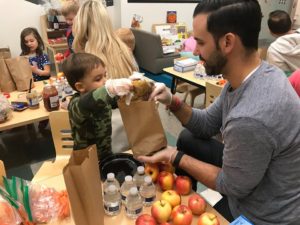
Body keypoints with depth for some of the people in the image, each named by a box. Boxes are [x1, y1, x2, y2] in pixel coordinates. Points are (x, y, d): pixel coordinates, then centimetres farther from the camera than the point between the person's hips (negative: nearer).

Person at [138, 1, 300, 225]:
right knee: (188, 140, 11)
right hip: (247, 169, 7)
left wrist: (176, 157, -16)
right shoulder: (250, 74, -10)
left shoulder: (250, 119, -40)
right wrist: (173, 103, -14)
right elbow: (207, 125, 1)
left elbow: (232, 187, -22)